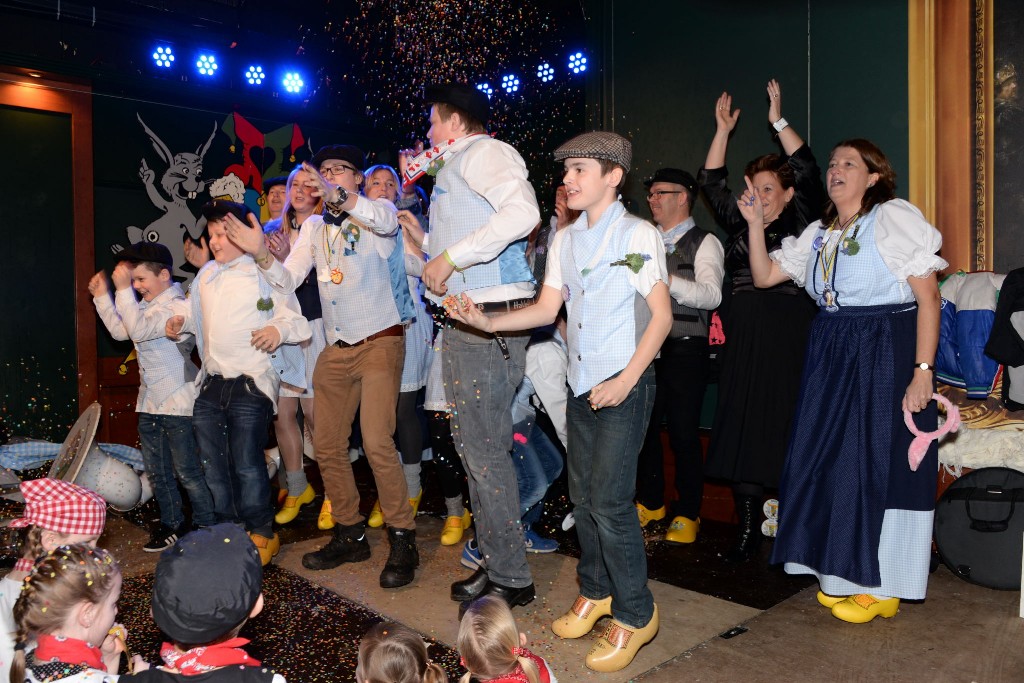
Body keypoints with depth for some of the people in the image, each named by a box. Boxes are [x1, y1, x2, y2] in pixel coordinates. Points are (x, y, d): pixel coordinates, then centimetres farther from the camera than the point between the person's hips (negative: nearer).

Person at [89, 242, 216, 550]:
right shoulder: (146, 305, 11)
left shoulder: (178, 306, -18)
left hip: (178, 402, -9)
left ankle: (207, 528, 13)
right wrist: (102, 296, 15)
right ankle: (172, 524, 30)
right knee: (156, 470, 16)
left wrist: (123, 290, -26)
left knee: (187, 471, -1)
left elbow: (139, 330, -28)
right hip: (150, 401, 9)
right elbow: (120, 330, 20)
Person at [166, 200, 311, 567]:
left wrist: (279, 329, -29)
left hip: (251, 384, -7)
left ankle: (262, 535, 12)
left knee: (247, 464, -6)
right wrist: (182, 321, 11)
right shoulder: (206, 275, 17)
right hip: (211, 384, 7)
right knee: (213, 466, 11)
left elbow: (297, 321, -9)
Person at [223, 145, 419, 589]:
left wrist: (340, 197, -44)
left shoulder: (376, 212, 0)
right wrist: (260, 253, -10)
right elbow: (286, 280, 9)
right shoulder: (314, 227, 17)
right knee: (327, 444, 7)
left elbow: (385, 219, -27)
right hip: (335, 349, 7)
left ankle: (403, 540, -4)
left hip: (379, 341, -6)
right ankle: (350, 535, 22)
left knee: (377, 441, -17)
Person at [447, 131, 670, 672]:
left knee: (608, 498, -8)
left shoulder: (637, 234, -8)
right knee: (582, 495, 12)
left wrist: (625, 379, -17)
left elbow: (662, 316, -10)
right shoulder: (565, 240, 12)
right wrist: (488, 322, -7)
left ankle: (635, 614, 11)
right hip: (580, 382, 6)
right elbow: (546, 309, 8)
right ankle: (595, 592, 32)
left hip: (625, 383, -6)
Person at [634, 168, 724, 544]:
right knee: (645, 426, 11)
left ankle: (687, 514, 14)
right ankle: (650, 502, 28)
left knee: (684, 433, -1)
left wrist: (668, 280, -30)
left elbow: (712, 295, -17)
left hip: (685, 349, -5)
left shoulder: (705, 243, -2)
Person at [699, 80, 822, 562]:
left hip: (789, 342, -4)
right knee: (741, 428, 3)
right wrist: (724, 129, 10)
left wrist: (778, 121, -5)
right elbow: (711, 182, 13)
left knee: (786, 427, -2)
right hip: (743, 344, 4)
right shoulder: (739, 226, 13)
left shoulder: (801, 224, 4)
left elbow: (808, 171, -6)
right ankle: (748, 528, 12)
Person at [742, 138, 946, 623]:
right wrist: (755, 224, 1)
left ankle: (882, 587, 16)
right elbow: (764, 275, 12)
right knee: (830, 462, 10)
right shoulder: (819, 233, 13)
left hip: (886, 355, -7)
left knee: (879, 464, 0)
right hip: (830, 356, 7)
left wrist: (923, 371, -18)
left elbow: (928, 297, -11)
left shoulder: (895, 218, -7)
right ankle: (845, 573, 27)